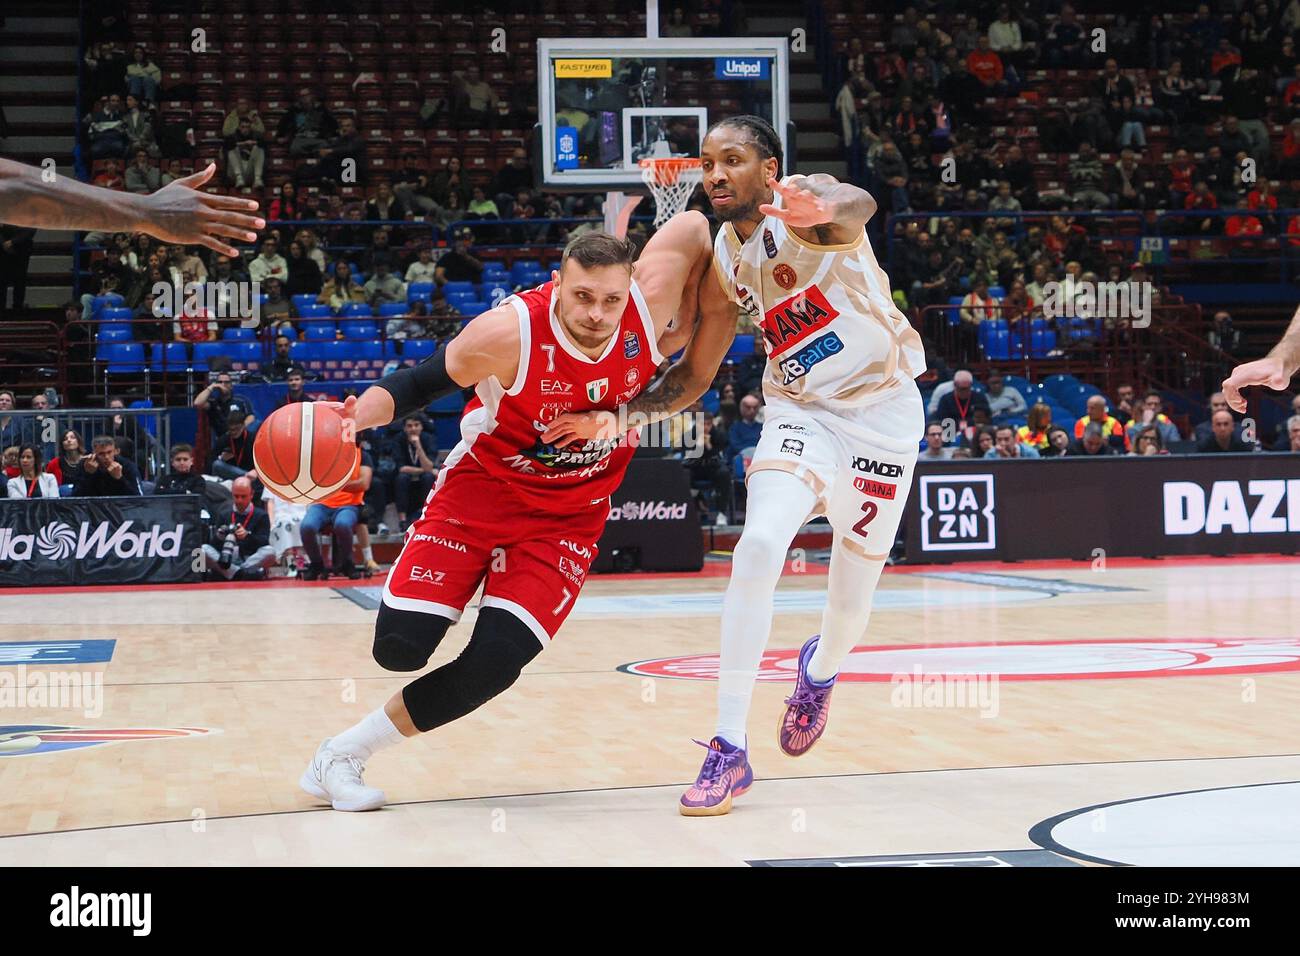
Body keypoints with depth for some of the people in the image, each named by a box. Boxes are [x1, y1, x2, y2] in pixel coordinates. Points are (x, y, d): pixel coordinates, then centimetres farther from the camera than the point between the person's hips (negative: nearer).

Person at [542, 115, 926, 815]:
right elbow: (693, 376, 6)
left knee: (851, 603, 6)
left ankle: (820, 670, 45)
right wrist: (612, 415, -11)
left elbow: (859, 205, -46)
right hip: (801, 410, 3)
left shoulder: (803, 204, -19)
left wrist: (823, 209, -71)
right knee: (759, 546, -24)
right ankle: (729, 749, -19)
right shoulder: (724, 262, -3)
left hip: (883, 413, -3)